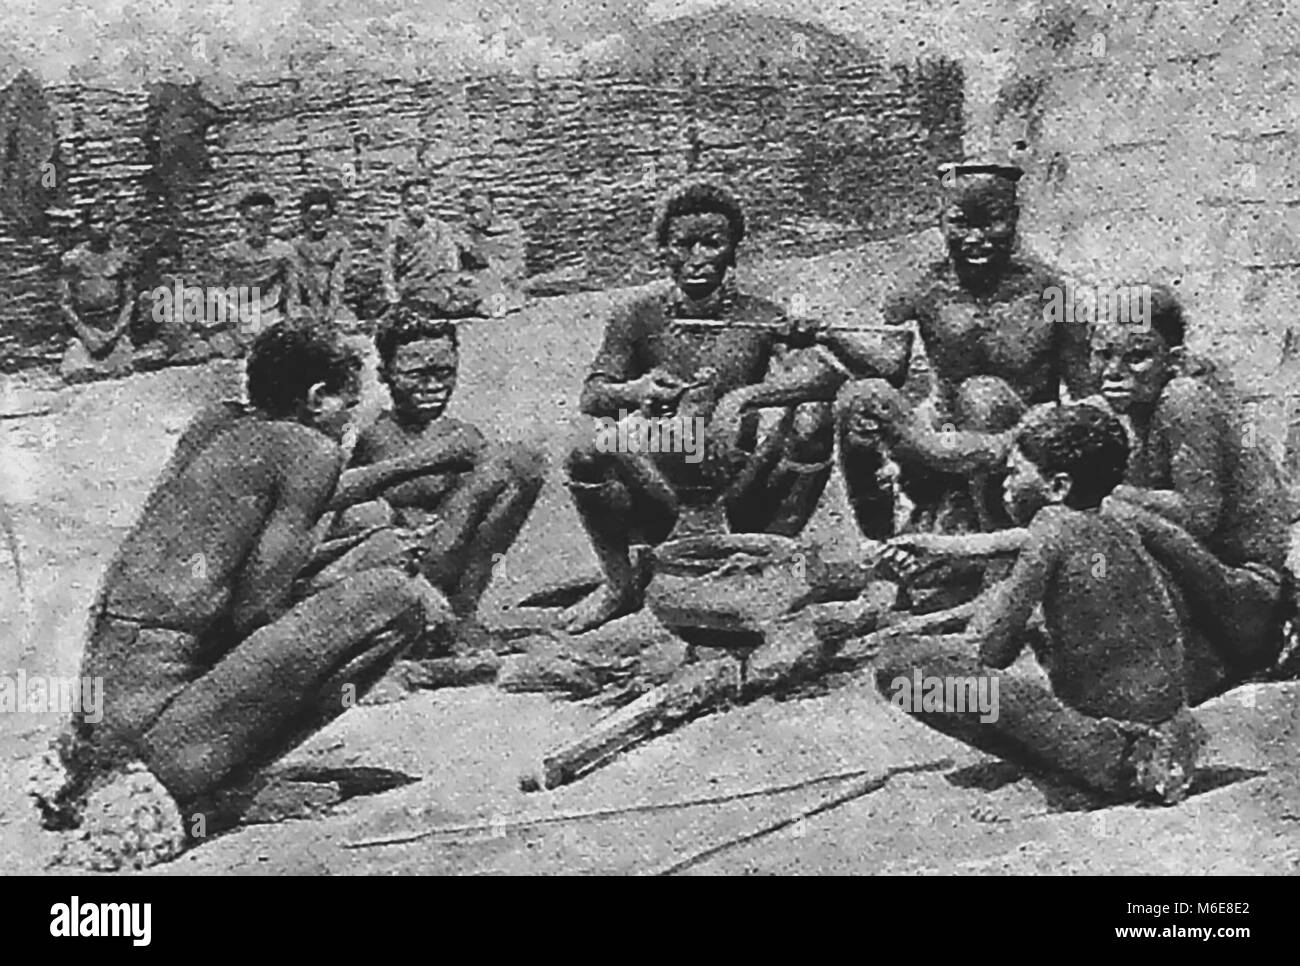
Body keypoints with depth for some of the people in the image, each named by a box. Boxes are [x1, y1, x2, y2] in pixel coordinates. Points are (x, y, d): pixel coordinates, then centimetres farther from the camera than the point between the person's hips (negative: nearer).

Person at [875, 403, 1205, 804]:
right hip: (1164, 715, 8)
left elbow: (990, 649, -13)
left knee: (899, 665, -16)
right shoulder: (1121, 532, 10)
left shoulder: (1055, 524, -12)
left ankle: (1104, 755, -12)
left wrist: (988, 605, 9)